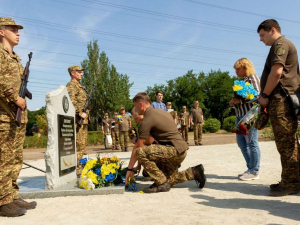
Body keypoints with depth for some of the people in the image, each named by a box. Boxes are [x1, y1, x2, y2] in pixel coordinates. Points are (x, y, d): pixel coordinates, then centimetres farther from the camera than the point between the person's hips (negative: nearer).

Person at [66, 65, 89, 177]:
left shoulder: (80, 86, 23)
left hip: (83, 120, 10)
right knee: (78, 146, -10)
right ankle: (76, 171, -6)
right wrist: (79, 113, -27)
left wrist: (86, 115, 20)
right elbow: (71, 101, -23)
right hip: (77, 119, -10)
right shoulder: (71, 85, -7)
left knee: (82, 146, 12)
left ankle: (79, 169, 20)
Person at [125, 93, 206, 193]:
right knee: (167, 179, 19)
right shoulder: (160, 112, 17)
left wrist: (130, 169, -3)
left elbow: (138, 146, -11)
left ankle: (161, 183, -12)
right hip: (181, 150, 10)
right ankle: (194, 172, 17)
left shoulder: (147, 120, -12)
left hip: (175, 150, -10)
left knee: (140, 152, -21)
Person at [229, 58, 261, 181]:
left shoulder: (252, 78, -5)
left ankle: (254, 172, 3)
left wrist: (240, 100, -19)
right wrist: (234, 101, 6)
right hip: (241, 115, 10)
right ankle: (251, 168, 20)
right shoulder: (242, 80, 20)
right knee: (241, 142, 10)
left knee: (251, 143, -5)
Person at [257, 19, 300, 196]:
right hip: (285, 100, 10)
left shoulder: (280, 44, -5)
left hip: (281, 100, -10)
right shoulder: (284, 45, 27)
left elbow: (276, 72, -18)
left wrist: (265, 95, -10)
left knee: (286, 143, -9)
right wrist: (268, 96, 17)